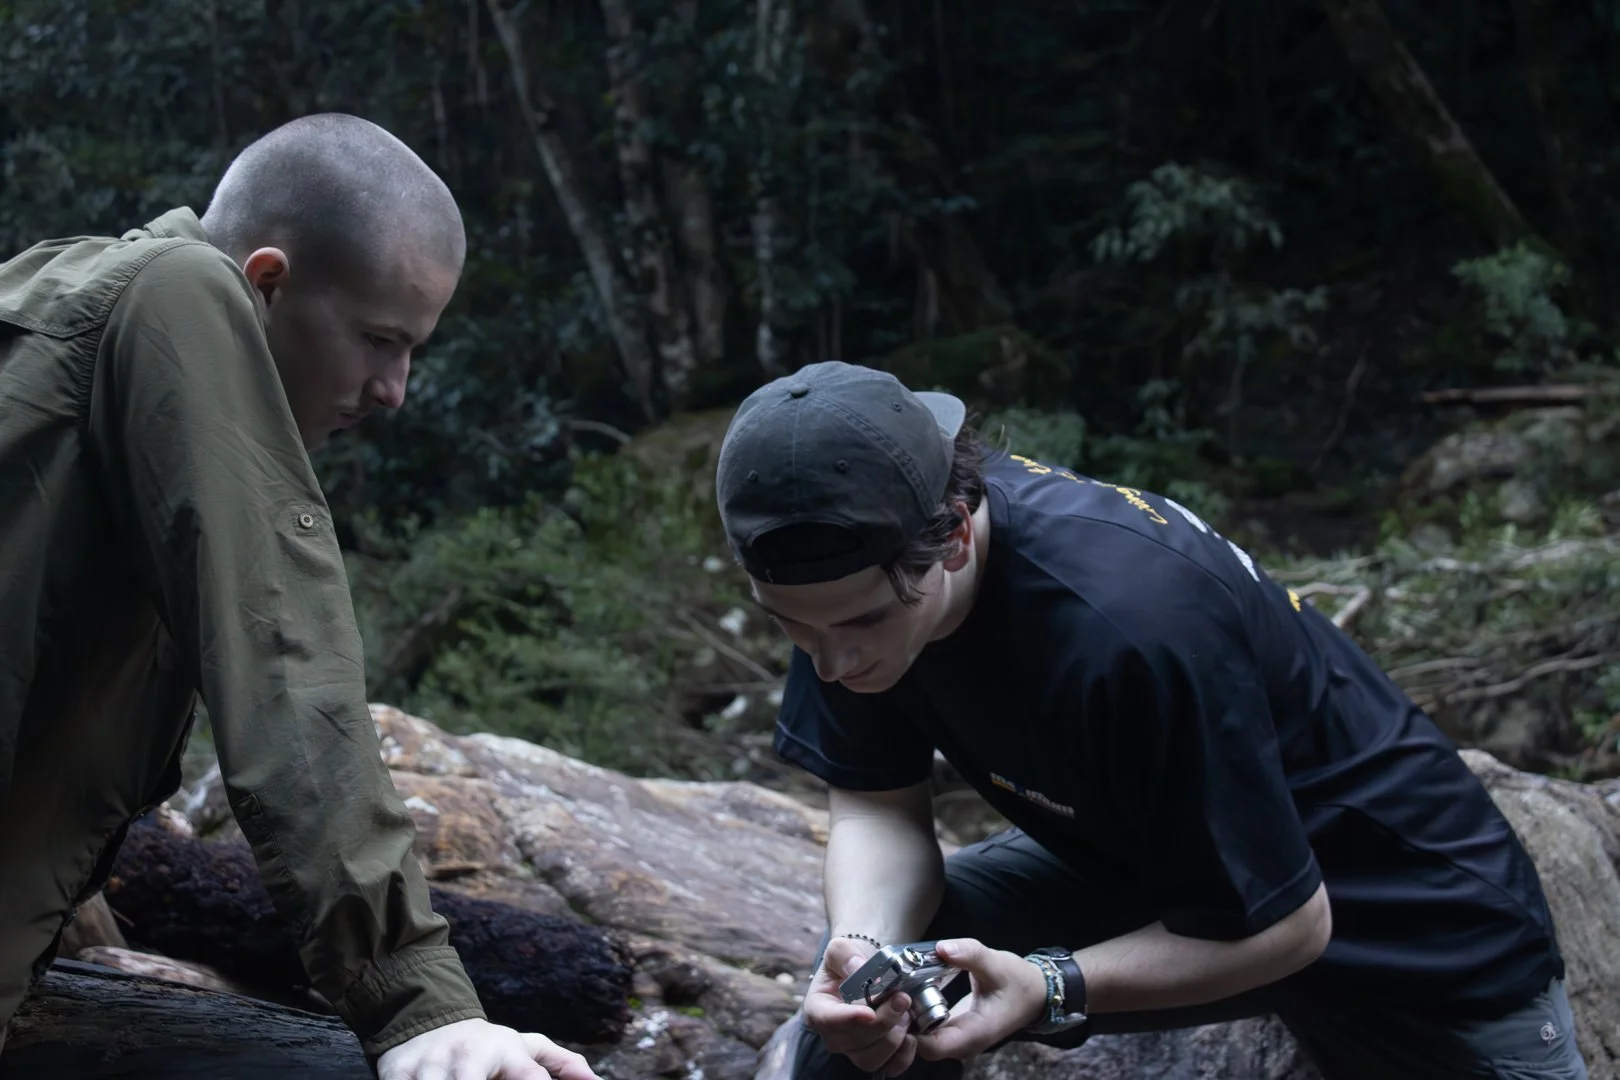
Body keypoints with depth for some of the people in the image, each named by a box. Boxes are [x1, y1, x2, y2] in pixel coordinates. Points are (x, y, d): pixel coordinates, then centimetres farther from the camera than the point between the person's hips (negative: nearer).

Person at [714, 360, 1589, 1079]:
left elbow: (1282, 923, -29)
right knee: (854, 1000, -16)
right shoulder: (854, 571, -20)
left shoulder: (1126, 627, -40)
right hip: (1143, 858, 5)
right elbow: (879, 808, -11)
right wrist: (865, 950, -32)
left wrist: (1045, 988, -39)